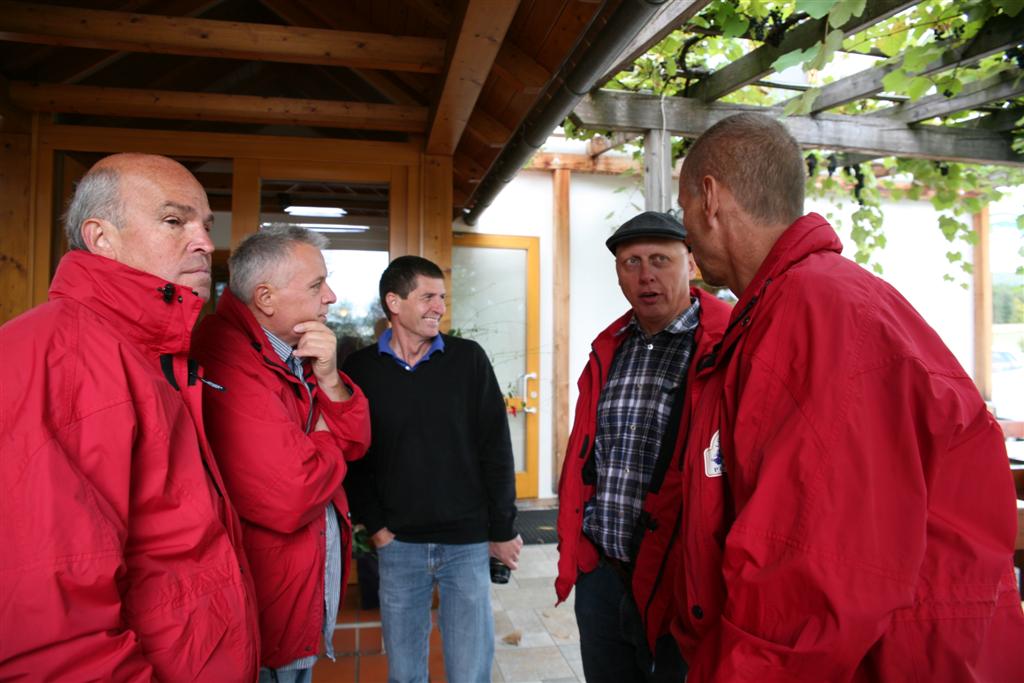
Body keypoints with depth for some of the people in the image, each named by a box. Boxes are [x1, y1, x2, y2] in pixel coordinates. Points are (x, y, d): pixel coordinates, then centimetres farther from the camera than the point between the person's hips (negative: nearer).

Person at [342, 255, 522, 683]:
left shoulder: (469, 358, -3)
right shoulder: (360, 369, -2)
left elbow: (496, 448, -2)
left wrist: (503, 530, -2)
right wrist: (374, 524, -3)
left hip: (468, 542, 0)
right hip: (398, 544, 1)